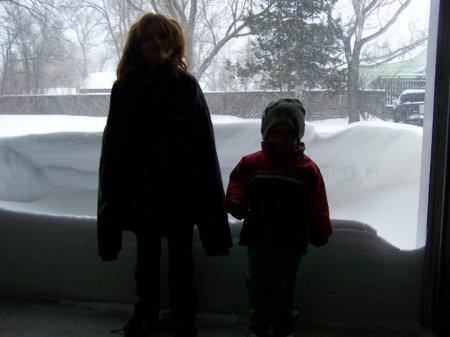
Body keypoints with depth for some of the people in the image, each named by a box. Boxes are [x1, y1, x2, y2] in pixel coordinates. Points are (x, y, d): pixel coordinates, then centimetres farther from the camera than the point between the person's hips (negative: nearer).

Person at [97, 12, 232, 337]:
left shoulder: (186, 85, -5)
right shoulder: (126, 88, -1)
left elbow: (203, 144, -8)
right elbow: (113, 145, -1)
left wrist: (207, 192, -11)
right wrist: (112, 190, -5)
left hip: (179, 188, -2)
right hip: (141, 189, 2)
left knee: (181, 256, 13)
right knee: (147, 256, 18)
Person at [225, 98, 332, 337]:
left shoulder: (307, 169, -6)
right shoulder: (251, 163, -5)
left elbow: (317, 207, -5)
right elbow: (237, 183, 4)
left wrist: (320, 232, -10)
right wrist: (235, 201, -15)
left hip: (291, 242, -1)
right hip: (258, 238, 1)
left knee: (285, 287, 16)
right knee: (258, 285, 16)